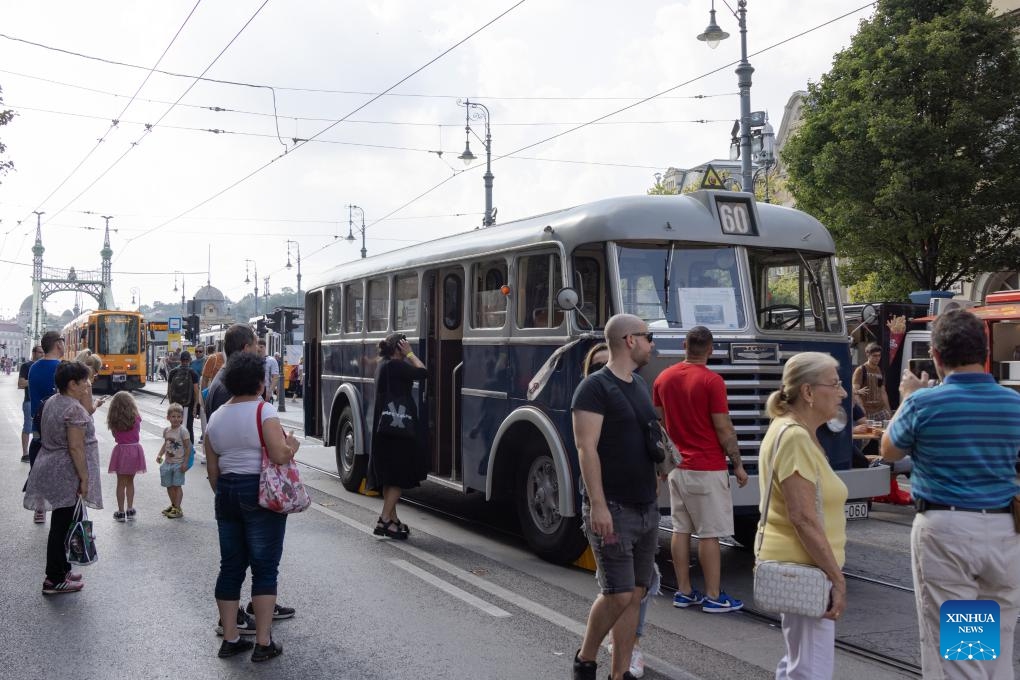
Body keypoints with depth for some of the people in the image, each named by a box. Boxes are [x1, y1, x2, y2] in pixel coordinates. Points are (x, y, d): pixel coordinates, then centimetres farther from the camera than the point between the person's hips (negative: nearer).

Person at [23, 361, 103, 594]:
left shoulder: (52, 402, 10)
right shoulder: (74, 409, -19)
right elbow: (75, 447, -21)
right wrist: (84, 478, -17)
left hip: (48, 469, 9)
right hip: (66, 476, -9)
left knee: (61, 523, 16)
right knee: (63, 525, -1)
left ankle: (60, 569, 26)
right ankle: (54, 580, 6)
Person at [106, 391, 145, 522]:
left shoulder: (114, 420, -7)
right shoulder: (136, 417, -8)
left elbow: (114, 434, -2)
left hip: (121, 450, -1)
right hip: (135, 449, 1)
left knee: (121, 483, 9)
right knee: (130, 482, 16)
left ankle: (121, 512, 12)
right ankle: (130, 510, 18)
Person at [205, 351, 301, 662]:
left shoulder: (215, 418, 9)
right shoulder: (263, 411, -12)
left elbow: (212, 471, 12)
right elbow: (280, 455, -21)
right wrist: (292, 444, -1)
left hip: (226, 493, 6)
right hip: (260, 494, -6)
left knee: (230, 567, 13)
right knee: (264, 569, 0)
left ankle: (230, 638, 19)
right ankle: (263, 643, 3)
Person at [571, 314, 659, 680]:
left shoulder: (639, 385, 14)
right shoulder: (595, 387, -12)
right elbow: (587, 449, -18)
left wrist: (663, 456, 8)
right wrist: (598, 504, -23)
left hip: (646, 507, 8)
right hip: (612, 508, -8)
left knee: (635, 595, 9)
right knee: (618, 594, -7)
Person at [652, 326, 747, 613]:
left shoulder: (663, 378, 5)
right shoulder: (712, 381, -14)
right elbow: (724, 429, -13)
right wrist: (738, 464, -3)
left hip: (677, 468, 6)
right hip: (707, 469, -6)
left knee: (680, 529, 10)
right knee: (709, 533, -1)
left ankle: (684, 592, 17)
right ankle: (713, 597, 5)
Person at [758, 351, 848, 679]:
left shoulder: (795, 432, 13)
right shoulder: (794, 436, -20)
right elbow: (803, 519, -24)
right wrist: (837, 578, -20)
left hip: (799, 565, 11)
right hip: (803, 567, -11)